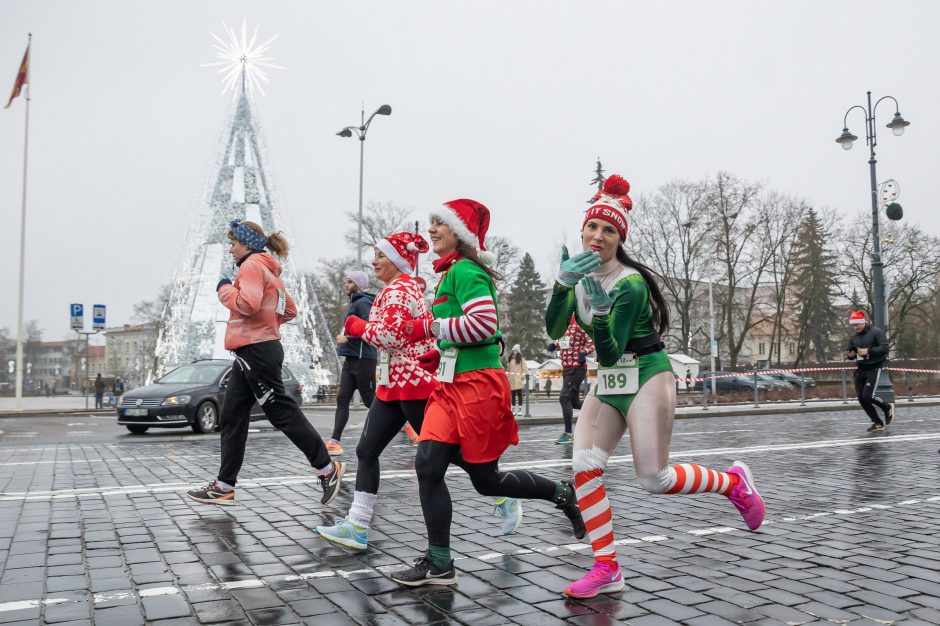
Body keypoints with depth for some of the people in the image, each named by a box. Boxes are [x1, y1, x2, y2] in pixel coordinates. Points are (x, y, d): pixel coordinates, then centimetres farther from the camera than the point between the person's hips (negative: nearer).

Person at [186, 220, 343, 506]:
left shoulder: (252, 266, -10)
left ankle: (327, 468, 3)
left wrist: (225, 289, -9)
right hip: (253, 352, 10)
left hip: (256, 351, -10)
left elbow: (248, 303, -25)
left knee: (282, 412, -5)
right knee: (232, 418, 10)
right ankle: (224, 486, 14)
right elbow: (289, 310, 21)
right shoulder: (269, 270, 19)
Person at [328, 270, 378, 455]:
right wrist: (346, 336, 12)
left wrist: (347, 338, -16)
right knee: (342, 399, 1)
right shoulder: (354, 302, 18)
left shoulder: (363, 303, -11)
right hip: (351, 358, 9)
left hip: (363, 359, -9)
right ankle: (335, 441, -1)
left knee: (371, 401, -1)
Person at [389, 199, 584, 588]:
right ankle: (439, 564, 8)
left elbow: (484, 322, -25)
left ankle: (562, 493, 27)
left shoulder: (465, 271, -12)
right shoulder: (451, 273, 18)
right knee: (428, 465, -1)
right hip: (452, 385, 9)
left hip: (477, 385, -9)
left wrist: (429, 327, -16)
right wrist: (442, 353, 14)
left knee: (486, 479, 4)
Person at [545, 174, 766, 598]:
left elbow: (610, 353, -22)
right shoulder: (581, 274, 2)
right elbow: (554, 330, -11)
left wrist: (601, 310, -38)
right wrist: (563, 283, -25)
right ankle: (606, 570, 3)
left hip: (646, 377, -6)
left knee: (654, 479, -5)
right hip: (607, 382, 7)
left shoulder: (630, 284, -19)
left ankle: (734, 482, 23)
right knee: (584, 467, -7)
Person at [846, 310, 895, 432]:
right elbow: (848, 351, 15)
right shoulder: (854, 336, 8)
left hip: (874, 368, -6)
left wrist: (868, 351, -23)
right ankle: (878, 423, 16)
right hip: (860, 369, 6)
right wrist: (850, 355, -8)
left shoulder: (876, 332, -9)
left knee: (868, 396, -15)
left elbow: (885, 348, -15)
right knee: (861, 399, 2)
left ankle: (887, 407, 17)